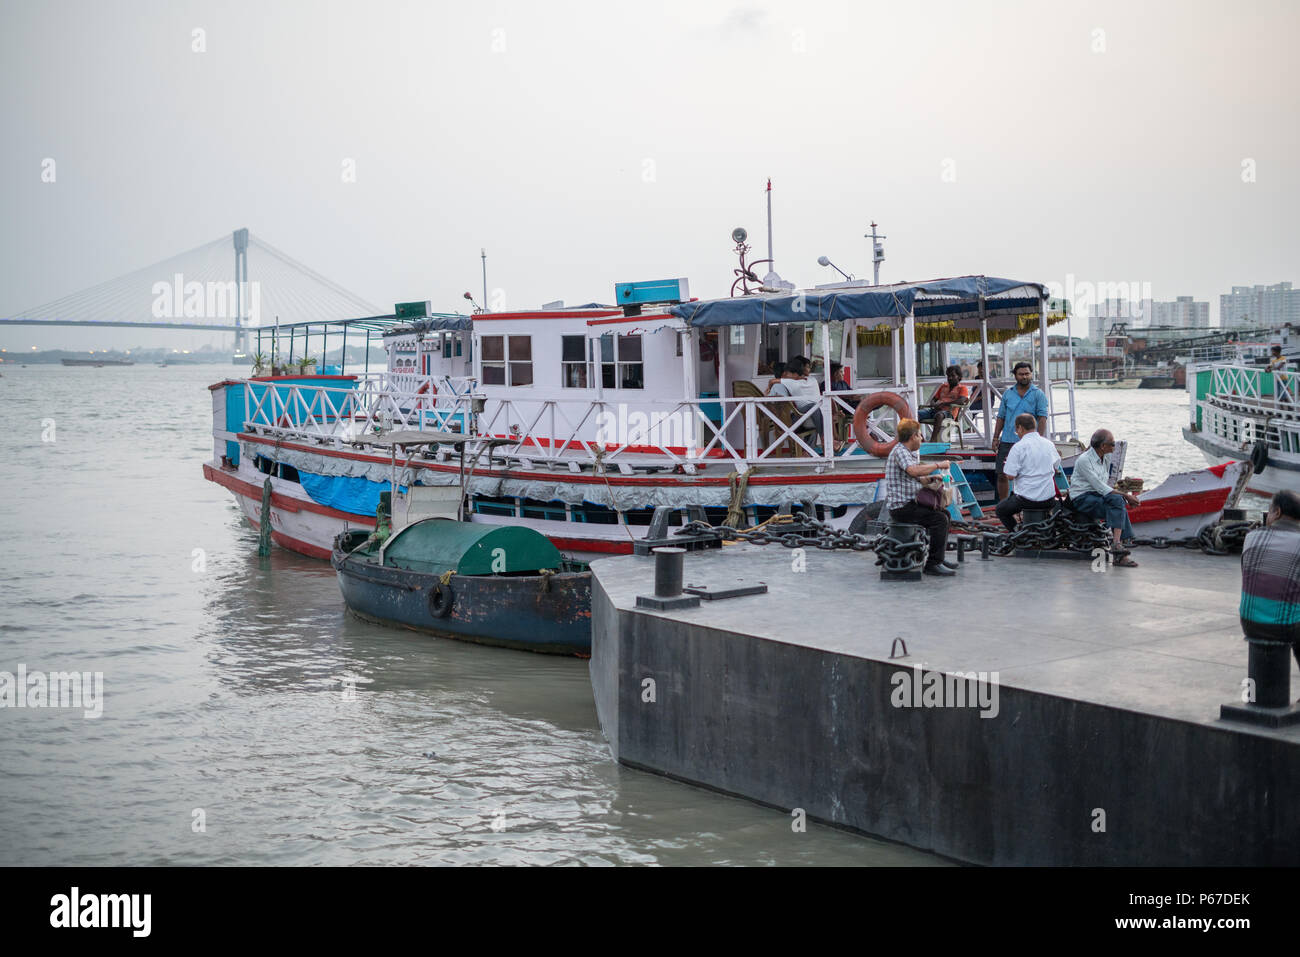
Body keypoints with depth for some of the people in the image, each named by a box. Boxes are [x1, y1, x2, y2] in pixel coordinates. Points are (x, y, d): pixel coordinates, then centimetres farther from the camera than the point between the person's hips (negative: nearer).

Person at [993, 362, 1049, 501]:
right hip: (1007, 441, 3)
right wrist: (996, 437, 5)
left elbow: (1042, 418, -6)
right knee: (1002, 475, 4)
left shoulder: (1038, 394, 1)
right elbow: (1001, 417, 14)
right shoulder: (1008, 394, 11)